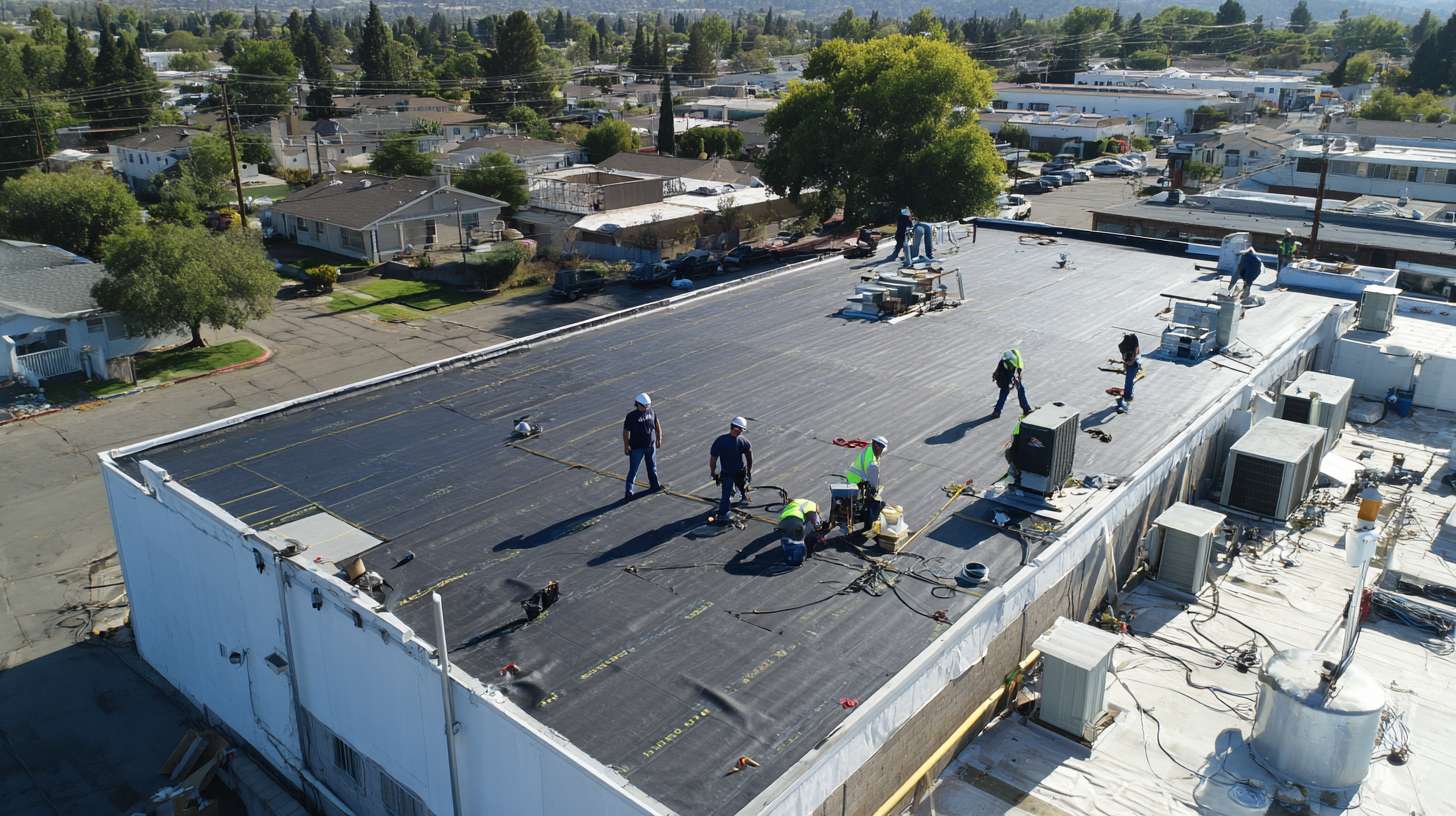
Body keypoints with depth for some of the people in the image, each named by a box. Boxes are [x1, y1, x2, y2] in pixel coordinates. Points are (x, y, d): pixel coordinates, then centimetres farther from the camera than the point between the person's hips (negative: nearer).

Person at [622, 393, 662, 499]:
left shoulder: (651, 412, -3)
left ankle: (654, 485, 37)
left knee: (652, 467, 20)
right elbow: (625, 432, -13)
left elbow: (657, 425, 9)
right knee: (633, 469, -2)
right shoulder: (631, 416, -17)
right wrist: (626, 447, -13)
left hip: (651, 445, 5)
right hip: (637, 447, -5)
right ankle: (629, 491, 4)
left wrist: (659, 439, 11)